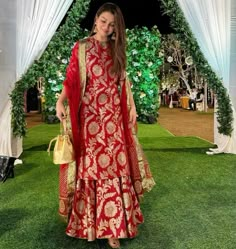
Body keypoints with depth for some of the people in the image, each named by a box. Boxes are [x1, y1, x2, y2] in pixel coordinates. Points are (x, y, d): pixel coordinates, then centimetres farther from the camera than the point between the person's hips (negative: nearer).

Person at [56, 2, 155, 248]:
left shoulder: (117, 50, 15)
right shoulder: (81, 47, 4)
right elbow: (71, 78, -3)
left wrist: (130, 109, 15)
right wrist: (60, 100, -19)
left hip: (113, 115, 3)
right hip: (90, 114, -3)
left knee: (115, 165, 0)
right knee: (93, 164, 0)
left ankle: (111, 224, 8)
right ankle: (91, 219, 16)